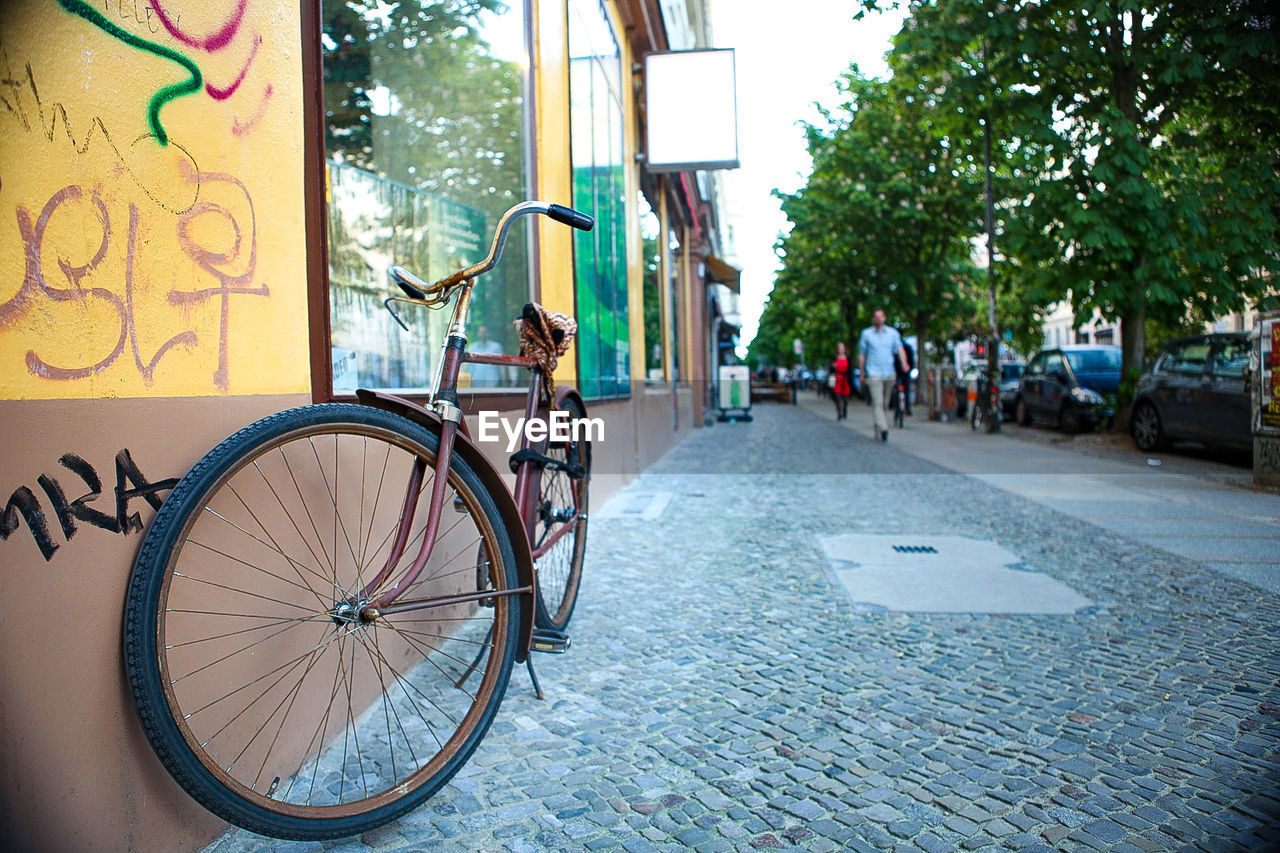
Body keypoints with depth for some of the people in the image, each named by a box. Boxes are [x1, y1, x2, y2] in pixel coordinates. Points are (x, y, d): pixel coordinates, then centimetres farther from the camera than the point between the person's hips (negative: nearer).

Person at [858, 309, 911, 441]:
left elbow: (900, 349, -3)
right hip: (873, 374, -3)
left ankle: (879, 426, 26)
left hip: (889, 374, 3)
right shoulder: (866, 334, 4)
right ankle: (883, 429, -22)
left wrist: (904, 364, -22)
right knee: (877, 402, -14)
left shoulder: (893, 333, 8)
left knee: (885, 403, 10)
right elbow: (861, 354, 9)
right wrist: (861, 373, 9)